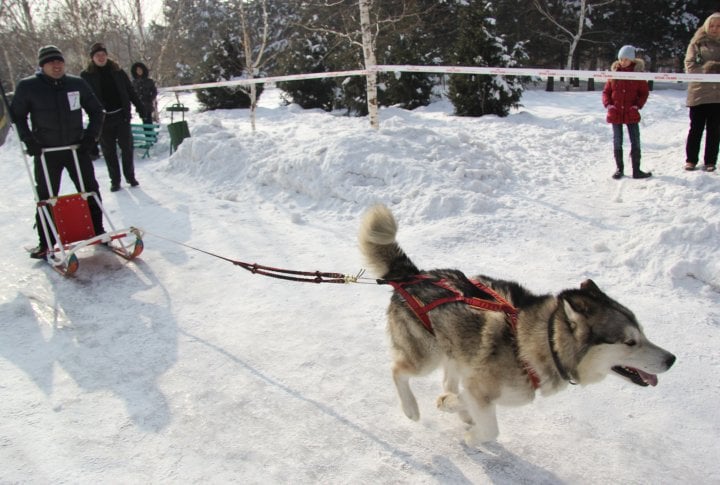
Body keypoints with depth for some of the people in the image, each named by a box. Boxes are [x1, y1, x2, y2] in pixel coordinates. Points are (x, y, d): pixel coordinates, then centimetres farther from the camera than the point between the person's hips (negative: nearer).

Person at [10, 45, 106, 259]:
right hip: (45, 152, -1)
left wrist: (91, 135, -1)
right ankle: (46, 242, 16)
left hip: (77, 148, 2)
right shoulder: (27, 87, -5)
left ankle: (97, 231, 23)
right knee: (46, 197, 6)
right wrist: (28, 139, -6)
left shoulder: (77, 84, 0)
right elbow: (17, 115, 5)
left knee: (90, 191, 7)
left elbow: (96, 110, 9)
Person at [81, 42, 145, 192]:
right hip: (102, 119, -1)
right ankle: (115, 180, 15)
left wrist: (140, 107, 4)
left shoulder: (117, 71, 5)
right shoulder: (86, 75, 0)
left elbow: (130, 91, 7)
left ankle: (130, 176, 19)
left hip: (121, 115, 1)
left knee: (127, 147, 5)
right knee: (109, 151, 6)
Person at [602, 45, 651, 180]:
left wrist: (637, 105, -10)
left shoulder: (638, 73, -1)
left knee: (635, 142, 2)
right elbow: (606, 91, 7)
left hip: (631, 114, -1)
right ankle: (619, 169, 20)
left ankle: (636, 170, 9)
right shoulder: (614, 73, 2)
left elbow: (644, 92, 3)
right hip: (615, 113, 1)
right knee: (617, 142, 8)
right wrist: (608, 104, -9)